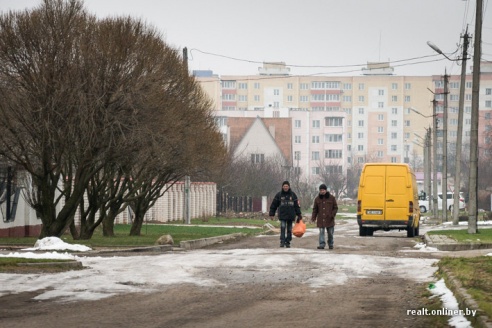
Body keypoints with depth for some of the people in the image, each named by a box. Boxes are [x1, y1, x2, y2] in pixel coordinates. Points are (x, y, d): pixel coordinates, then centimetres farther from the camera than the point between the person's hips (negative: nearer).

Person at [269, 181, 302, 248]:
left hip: (291, 215, 2)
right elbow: (274, 205, 5)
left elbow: (297, 205, 6)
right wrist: (271, 214, 2)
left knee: (289, 229, 6)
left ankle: (288, 242, 15)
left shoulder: (293, 194, 4)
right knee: (283, 227, -16)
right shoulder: (279, 194, 2)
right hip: (282, 215, -2)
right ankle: (282, 242, -15)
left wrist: (299, 215, 2)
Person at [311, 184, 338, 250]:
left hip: (329, 219, -1)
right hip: (321, 220, 1)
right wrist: (313, 217, 0)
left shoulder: (331, 198, 2)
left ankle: (330, 244, 21)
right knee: (321, 232, -7)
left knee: (330, 233, 6)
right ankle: (322, 244, -10)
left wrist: (332, 215, -10)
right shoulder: (317, 199, 8)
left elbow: (335, 208, 5)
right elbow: (315, 209, 12)